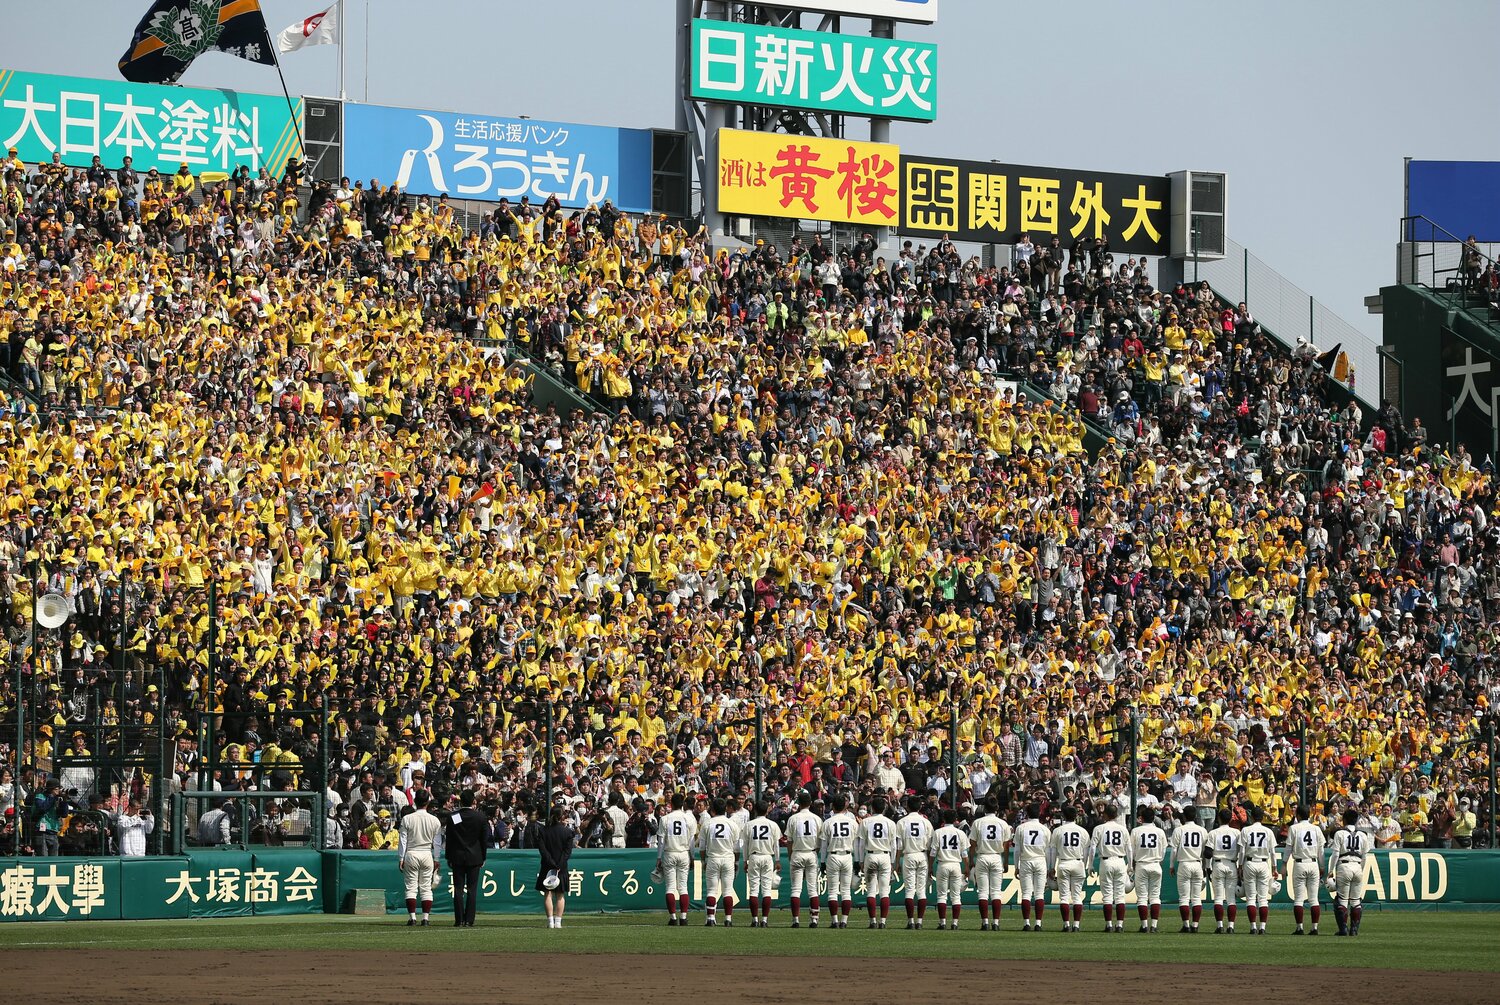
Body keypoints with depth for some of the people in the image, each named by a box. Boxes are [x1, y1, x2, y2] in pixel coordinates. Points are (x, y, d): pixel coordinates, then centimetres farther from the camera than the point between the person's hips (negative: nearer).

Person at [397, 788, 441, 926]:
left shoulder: (407, 819, -7)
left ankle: (412, 917, -3)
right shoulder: (434, 820, -2)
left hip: (411, 854, -1)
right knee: (426, 888, 5)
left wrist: (400, 858, 3)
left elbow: (402, 841, -4)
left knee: (411, 887, 3)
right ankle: (426, 918, 1)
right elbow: (437, 842, 5)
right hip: (427, 854, 1)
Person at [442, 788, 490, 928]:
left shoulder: (452, 817, -6)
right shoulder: (480, 817, -4)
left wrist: (448, 857, 7)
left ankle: (459, 920, 0)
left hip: (457, 858, 0)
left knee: (458, 889, 3)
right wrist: (482, 857, 12)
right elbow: (484, 839, 2)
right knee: (472, 889, 2)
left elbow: (448, 839, -1)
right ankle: (469, 920, -2)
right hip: (474, 858, 0)